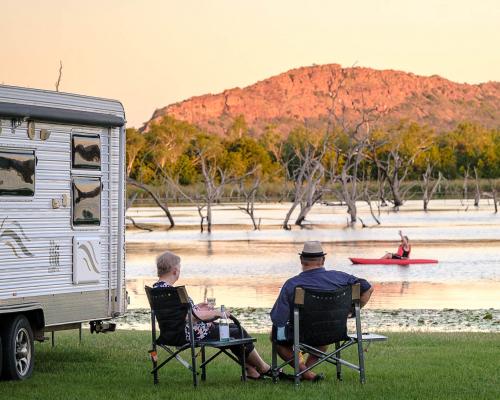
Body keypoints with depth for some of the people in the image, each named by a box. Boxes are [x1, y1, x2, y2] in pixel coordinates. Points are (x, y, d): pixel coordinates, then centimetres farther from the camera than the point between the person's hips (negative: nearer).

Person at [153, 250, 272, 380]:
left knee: (234, 327, 17)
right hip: (192, 334, -11)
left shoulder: (156, 287, 5)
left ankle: (251, 370, 18)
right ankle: (264, 369, 19)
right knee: (238, 333, 2)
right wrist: (218, 313, -12)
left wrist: (196, 307, 18)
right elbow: (196, 316, -25)